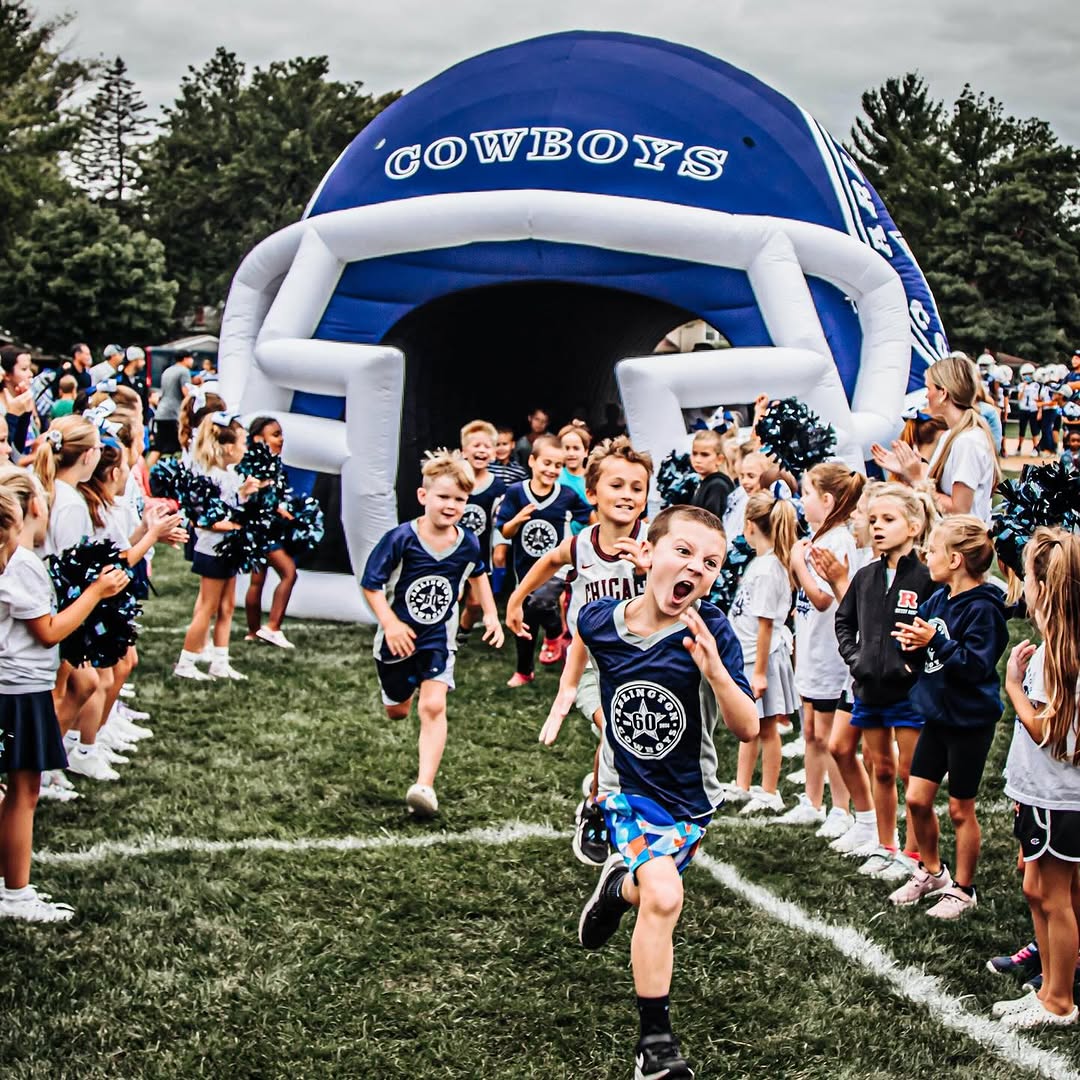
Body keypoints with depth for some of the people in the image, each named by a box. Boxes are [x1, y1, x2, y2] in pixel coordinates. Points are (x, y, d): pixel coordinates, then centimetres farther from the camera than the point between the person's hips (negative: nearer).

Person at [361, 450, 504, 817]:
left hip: (439, 639, 1)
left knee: (433, 706, -18)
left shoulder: (468, 543, -9)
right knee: (397, 711, 18)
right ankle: (407, 687, 57)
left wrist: (491, 613, 8)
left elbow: (478, 574, 15)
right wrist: (389, 624, -26)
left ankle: (424, 786, -22)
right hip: (399, 637, -1)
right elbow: (371, 584, -16)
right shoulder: (401, 539, -21)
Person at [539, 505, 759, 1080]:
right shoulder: (602, 620, -15)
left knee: (651, 895, 14)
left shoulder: (711, 633, -23)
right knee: (664, 895, -20)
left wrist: (715, 671, -41)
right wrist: (565, 694, 10)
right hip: (626, 787, -1)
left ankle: (617, 887, 53)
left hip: (689, 797, 1)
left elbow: (746, 729, -26)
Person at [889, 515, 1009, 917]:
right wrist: (913, 644, -9)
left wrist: (935, 641, -29)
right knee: (916, 799, 11)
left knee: (960, 809, 6)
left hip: (969, 721, -7)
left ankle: (962, 889, 22)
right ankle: (931, 871, 32)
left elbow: (977, 665, -26)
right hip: (936, 714, 7)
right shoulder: (939, 599, 5)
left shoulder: (982, 608, -19)